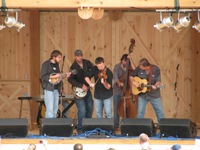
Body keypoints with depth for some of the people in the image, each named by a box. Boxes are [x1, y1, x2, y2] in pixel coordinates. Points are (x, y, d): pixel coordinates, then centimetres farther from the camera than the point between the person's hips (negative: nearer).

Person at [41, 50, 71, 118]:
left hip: (56, 89, 7)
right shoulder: (46, 64, -8)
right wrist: (54, 77, -22)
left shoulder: (56, 64, 14)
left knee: (55, 110, 6)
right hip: (49, 89, -7)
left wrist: (65, 75, 5)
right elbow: (43, 77, -16)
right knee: (50, 109, -11)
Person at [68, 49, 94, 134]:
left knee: (90, 108, 12)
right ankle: (80, 129, -2)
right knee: (82, 110, -12)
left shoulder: (87, 63, 0)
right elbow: (70, 79, -22)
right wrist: (81, 86, -26)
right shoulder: (73, 67, -14)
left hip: (87, 89, 6)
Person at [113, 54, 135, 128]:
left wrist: (130, 61, -17)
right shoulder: (117, 67, 0)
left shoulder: (129, 66, 4)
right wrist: (118, 82, -33)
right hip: (118, 91, -1)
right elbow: (115, 76, -13)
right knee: (116, 108, 1)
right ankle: (116, 124, 9)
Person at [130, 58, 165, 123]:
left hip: (154, 95, -1)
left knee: (160, 112, 2)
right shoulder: (139, 69, -7)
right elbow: (131, 76, 7)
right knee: (140, 112, 1)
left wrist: (155, 86, -35)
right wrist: (133, 82, -13)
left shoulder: (155, 69, -13)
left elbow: (158, 82, -14)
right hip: (142, 95, 2)